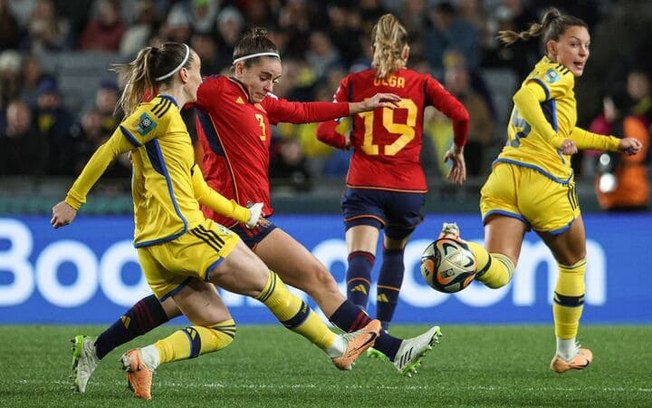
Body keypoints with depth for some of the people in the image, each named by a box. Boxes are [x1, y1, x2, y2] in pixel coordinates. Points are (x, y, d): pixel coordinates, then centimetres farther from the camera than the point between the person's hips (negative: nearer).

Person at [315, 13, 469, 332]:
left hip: (364, 186, -2)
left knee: (360, 258, -14)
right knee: (394, 251, 27)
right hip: (408, 187, 2)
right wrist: (457, 150, 11)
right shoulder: (421, 84, 6)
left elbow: (324, 131, -2)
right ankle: (382, 328, 26)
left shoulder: (354, 83, 5)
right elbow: (460, 115, -7)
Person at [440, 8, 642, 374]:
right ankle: (567, 352, 30)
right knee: (574, 263, 20)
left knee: (498, 273, -12)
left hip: (505, 179, 7)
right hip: (546, 186, -7)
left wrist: (615, 143, 45)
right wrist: (555, 140, -25)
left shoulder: (543, 75, 28)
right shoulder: (558, 75, -1)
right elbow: (525, 96, -23)